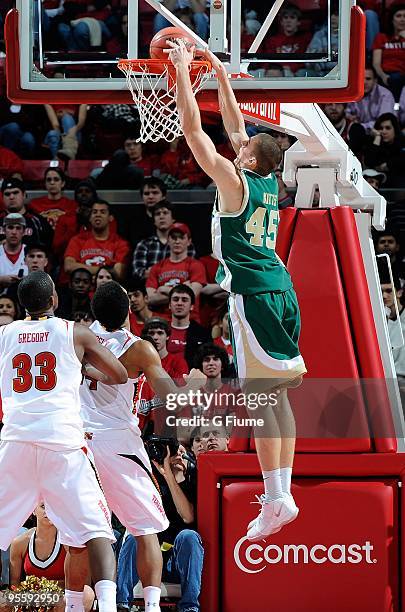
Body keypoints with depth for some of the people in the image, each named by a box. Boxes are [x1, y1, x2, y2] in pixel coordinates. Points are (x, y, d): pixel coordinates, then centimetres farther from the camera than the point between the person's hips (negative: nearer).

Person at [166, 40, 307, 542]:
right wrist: (220, 76, 29)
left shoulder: (234, 181, -8)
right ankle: (283, 493, 10)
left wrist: (182, 70, -3)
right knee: (276, 396, 10)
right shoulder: (268, 182, 11)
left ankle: (275, 499, -14)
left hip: (252, 292, -8)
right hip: (280, 287, 8)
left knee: (260, 397, -10)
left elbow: (192, 128, -8)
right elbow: (235, 127, 24)